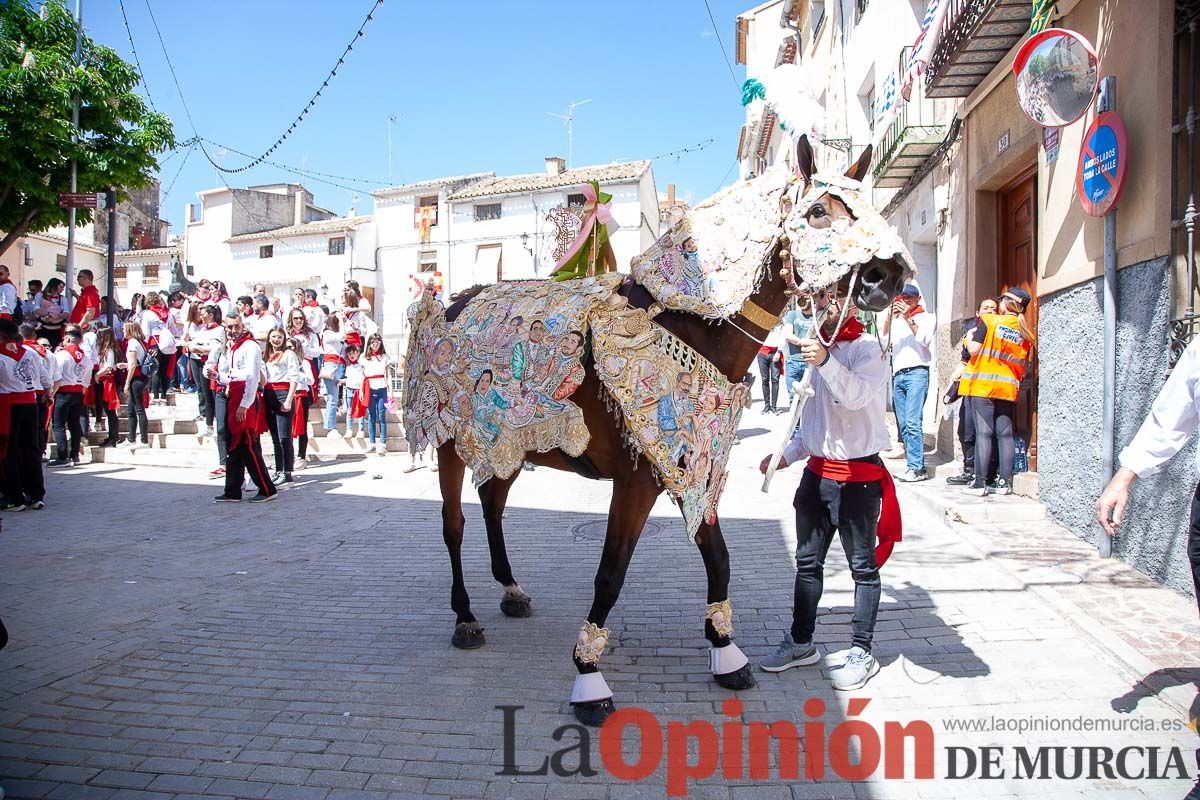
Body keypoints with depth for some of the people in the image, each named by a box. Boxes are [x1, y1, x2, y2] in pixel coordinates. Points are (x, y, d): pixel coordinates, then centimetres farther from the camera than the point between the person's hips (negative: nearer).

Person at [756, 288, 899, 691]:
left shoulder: (866, 348, -9)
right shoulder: (814, 348, 13)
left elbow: (856, 395, -29)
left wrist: (825, 362, -42)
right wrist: (787, 455, 11)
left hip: (858, 475, -7)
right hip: (817, 471, 7)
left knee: (863, 566, 5)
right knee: (807, 561, 14)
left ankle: (862, 653, 15)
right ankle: (801, 642, 26)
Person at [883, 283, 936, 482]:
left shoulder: (927, 317, 11)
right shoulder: (896, 321, 23)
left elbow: (924, 339, -6)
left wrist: (908, 318, -9)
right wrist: (889, 316, 1)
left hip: (916, 373, -6)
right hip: (898, 375, 6)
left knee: (912, 422, -15)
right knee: (903, 424, 2)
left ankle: (916, 468, -15)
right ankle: (916, 465, 6)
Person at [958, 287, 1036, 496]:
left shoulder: (989, 320, -4)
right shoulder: (1027, 334, 8)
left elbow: (974, 349, -9)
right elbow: (1022, 367, 9)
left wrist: (970, 337, 10)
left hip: (983, 385, -4)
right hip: (1008, 388, 4)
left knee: (983, 433, -5)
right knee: (1005, 434, 7)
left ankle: (980, 482, -6)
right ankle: (1005, 482, 8)